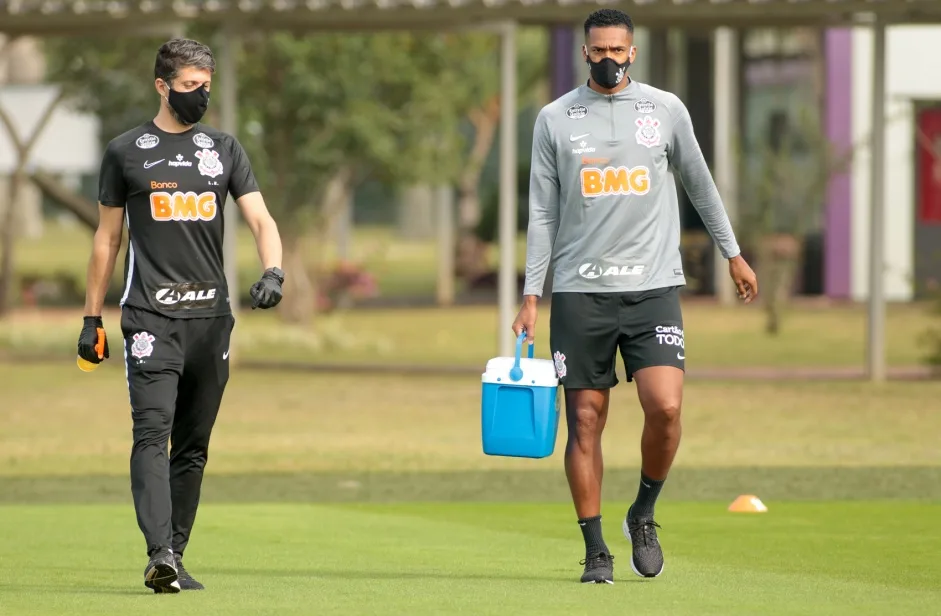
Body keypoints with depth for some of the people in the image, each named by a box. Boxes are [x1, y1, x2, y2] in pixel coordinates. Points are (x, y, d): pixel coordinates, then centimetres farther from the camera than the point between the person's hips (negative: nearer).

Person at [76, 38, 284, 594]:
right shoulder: (126, 152, 6)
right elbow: (107, 239, 10)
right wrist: (92, 319, 7)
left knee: (194, 445, 6)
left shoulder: (225, 149, 12)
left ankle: (175, 558, 13)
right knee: (153, 432, -17)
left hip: (212, 317, 4)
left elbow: (261, 219, 4)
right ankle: (160, 554, -28)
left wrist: (273, 271, -17)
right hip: (151, 314, -4)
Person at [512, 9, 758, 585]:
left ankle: (644, 514, 8)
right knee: (585, 420, -1)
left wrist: (733, 253, 23)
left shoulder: (666, 110, 6)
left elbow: (700, 183, 19)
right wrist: (530, 297, 3)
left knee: (665, 408, -16)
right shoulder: (555, 119, 6)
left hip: (654, 284, 0)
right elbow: (543, 213, 7)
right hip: (581, 291, 0)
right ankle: (596, 550, 7)